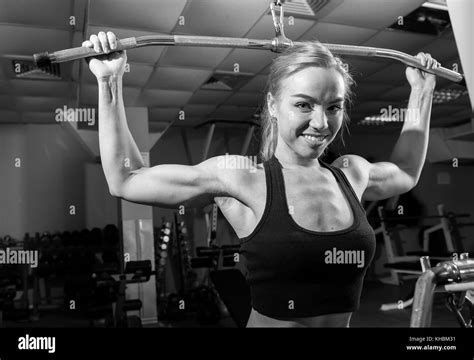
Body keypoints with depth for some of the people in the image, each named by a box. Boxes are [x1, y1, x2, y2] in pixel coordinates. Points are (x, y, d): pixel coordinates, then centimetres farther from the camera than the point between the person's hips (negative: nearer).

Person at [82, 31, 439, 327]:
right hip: (268, 318, -4)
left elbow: (405, 173, 21)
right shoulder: (243, 179, -13)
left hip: (342, 319, 4)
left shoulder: (351, 174, -1)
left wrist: (422, 91, 21)